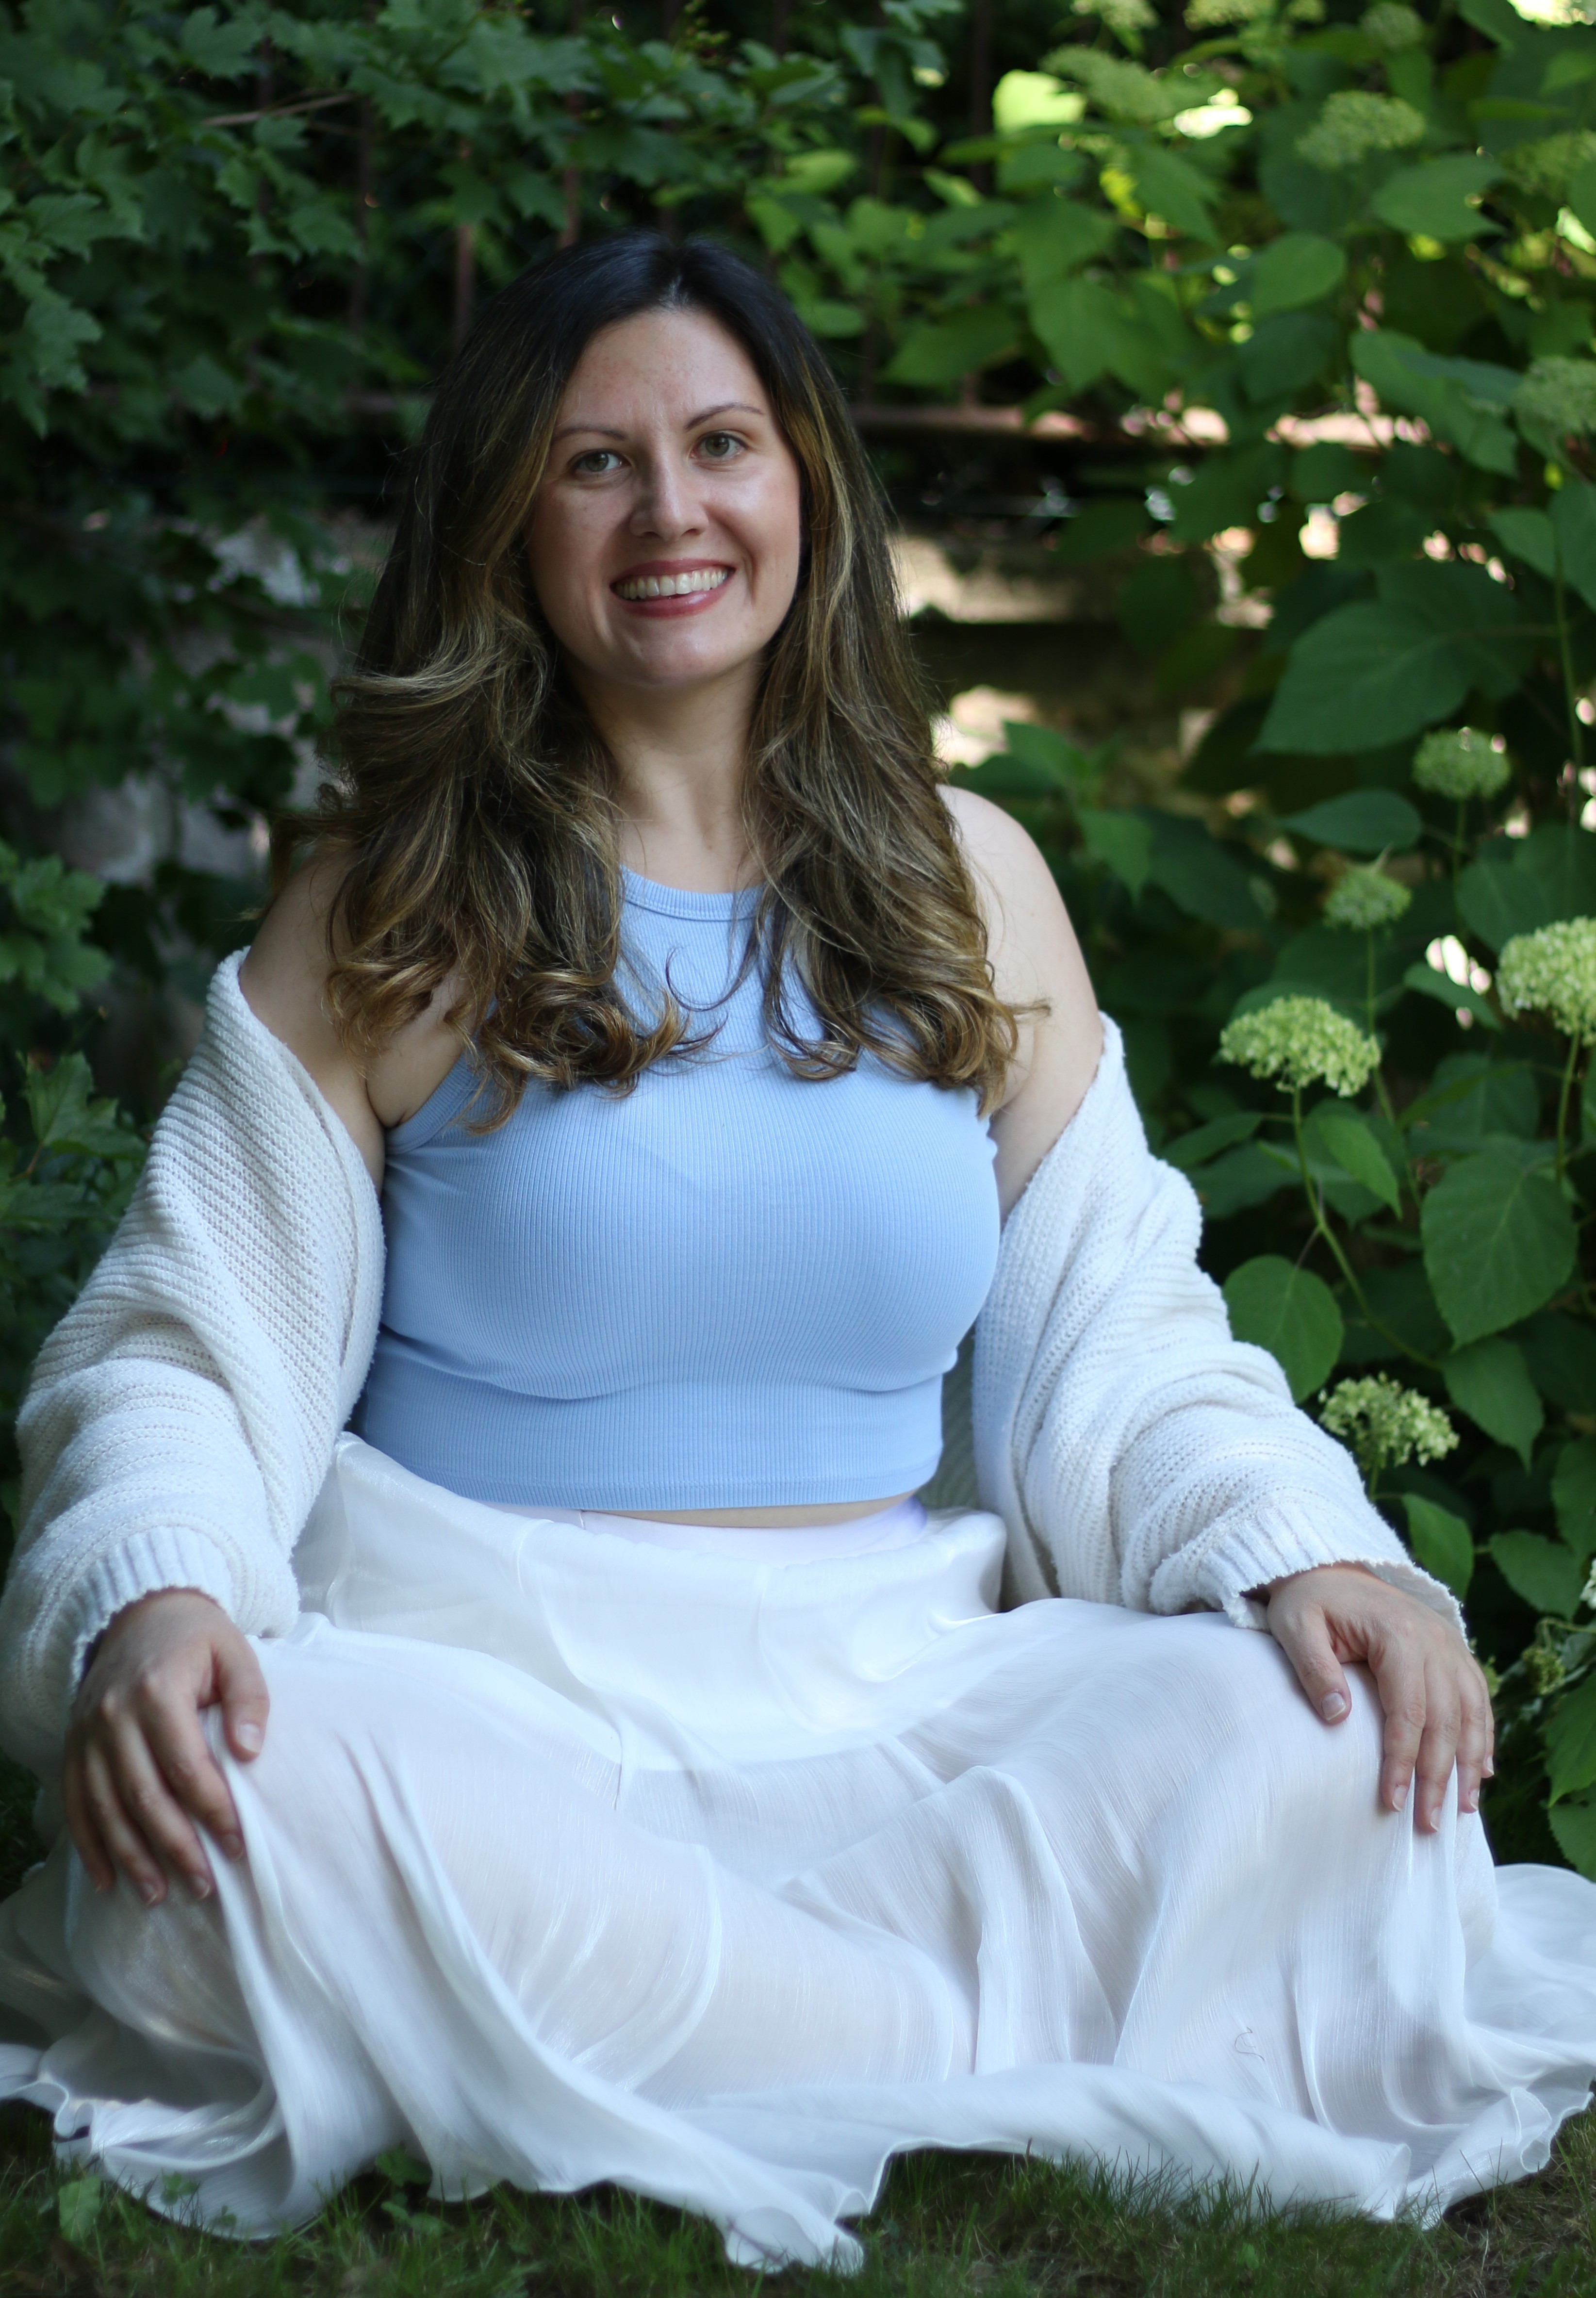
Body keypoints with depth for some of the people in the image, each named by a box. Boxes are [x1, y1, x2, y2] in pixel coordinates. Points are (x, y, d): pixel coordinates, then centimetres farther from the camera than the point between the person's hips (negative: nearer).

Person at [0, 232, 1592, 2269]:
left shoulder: (965, 880, 12)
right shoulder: (389, 912, 4)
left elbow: (1118, 1341, 11)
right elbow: (190, 1350, 0)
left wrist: (1305, 1551, -9)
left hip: (892, 1693, 3)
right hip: (486, 1686, -2)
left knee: (1322, 1738, -23)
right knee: (260, 1797, -37)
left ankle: (604, 2020, -22)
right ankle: (1040, 2067, -27)